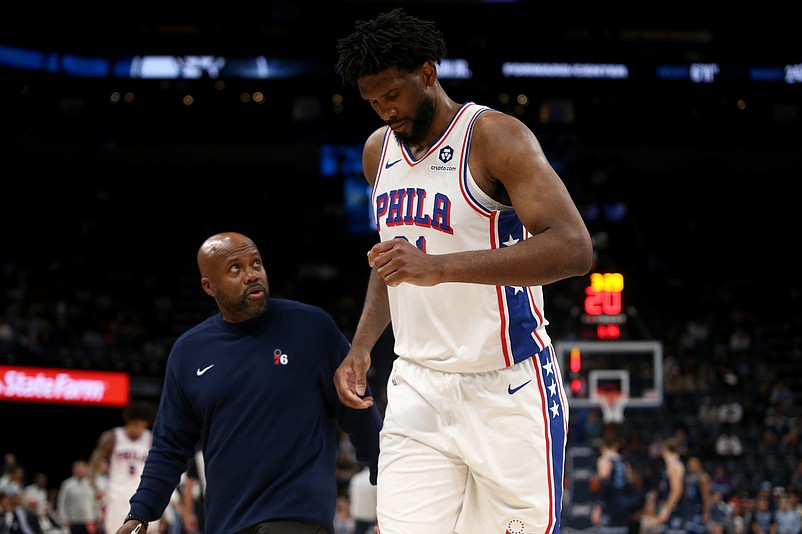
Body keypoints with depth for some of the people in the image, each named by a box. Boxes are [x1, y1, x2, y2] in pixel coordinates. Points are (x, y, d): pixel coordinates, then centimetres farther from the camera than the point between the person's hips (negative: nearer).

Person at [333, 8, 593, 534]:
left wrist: (439, 267, -32)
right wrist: (362, 346, 12)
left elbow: (574, 249, -25)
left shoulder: (495, 136, -13)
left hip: (506, 391, -6)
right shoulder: (379, 150, 11)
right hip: (418, 391, 6)